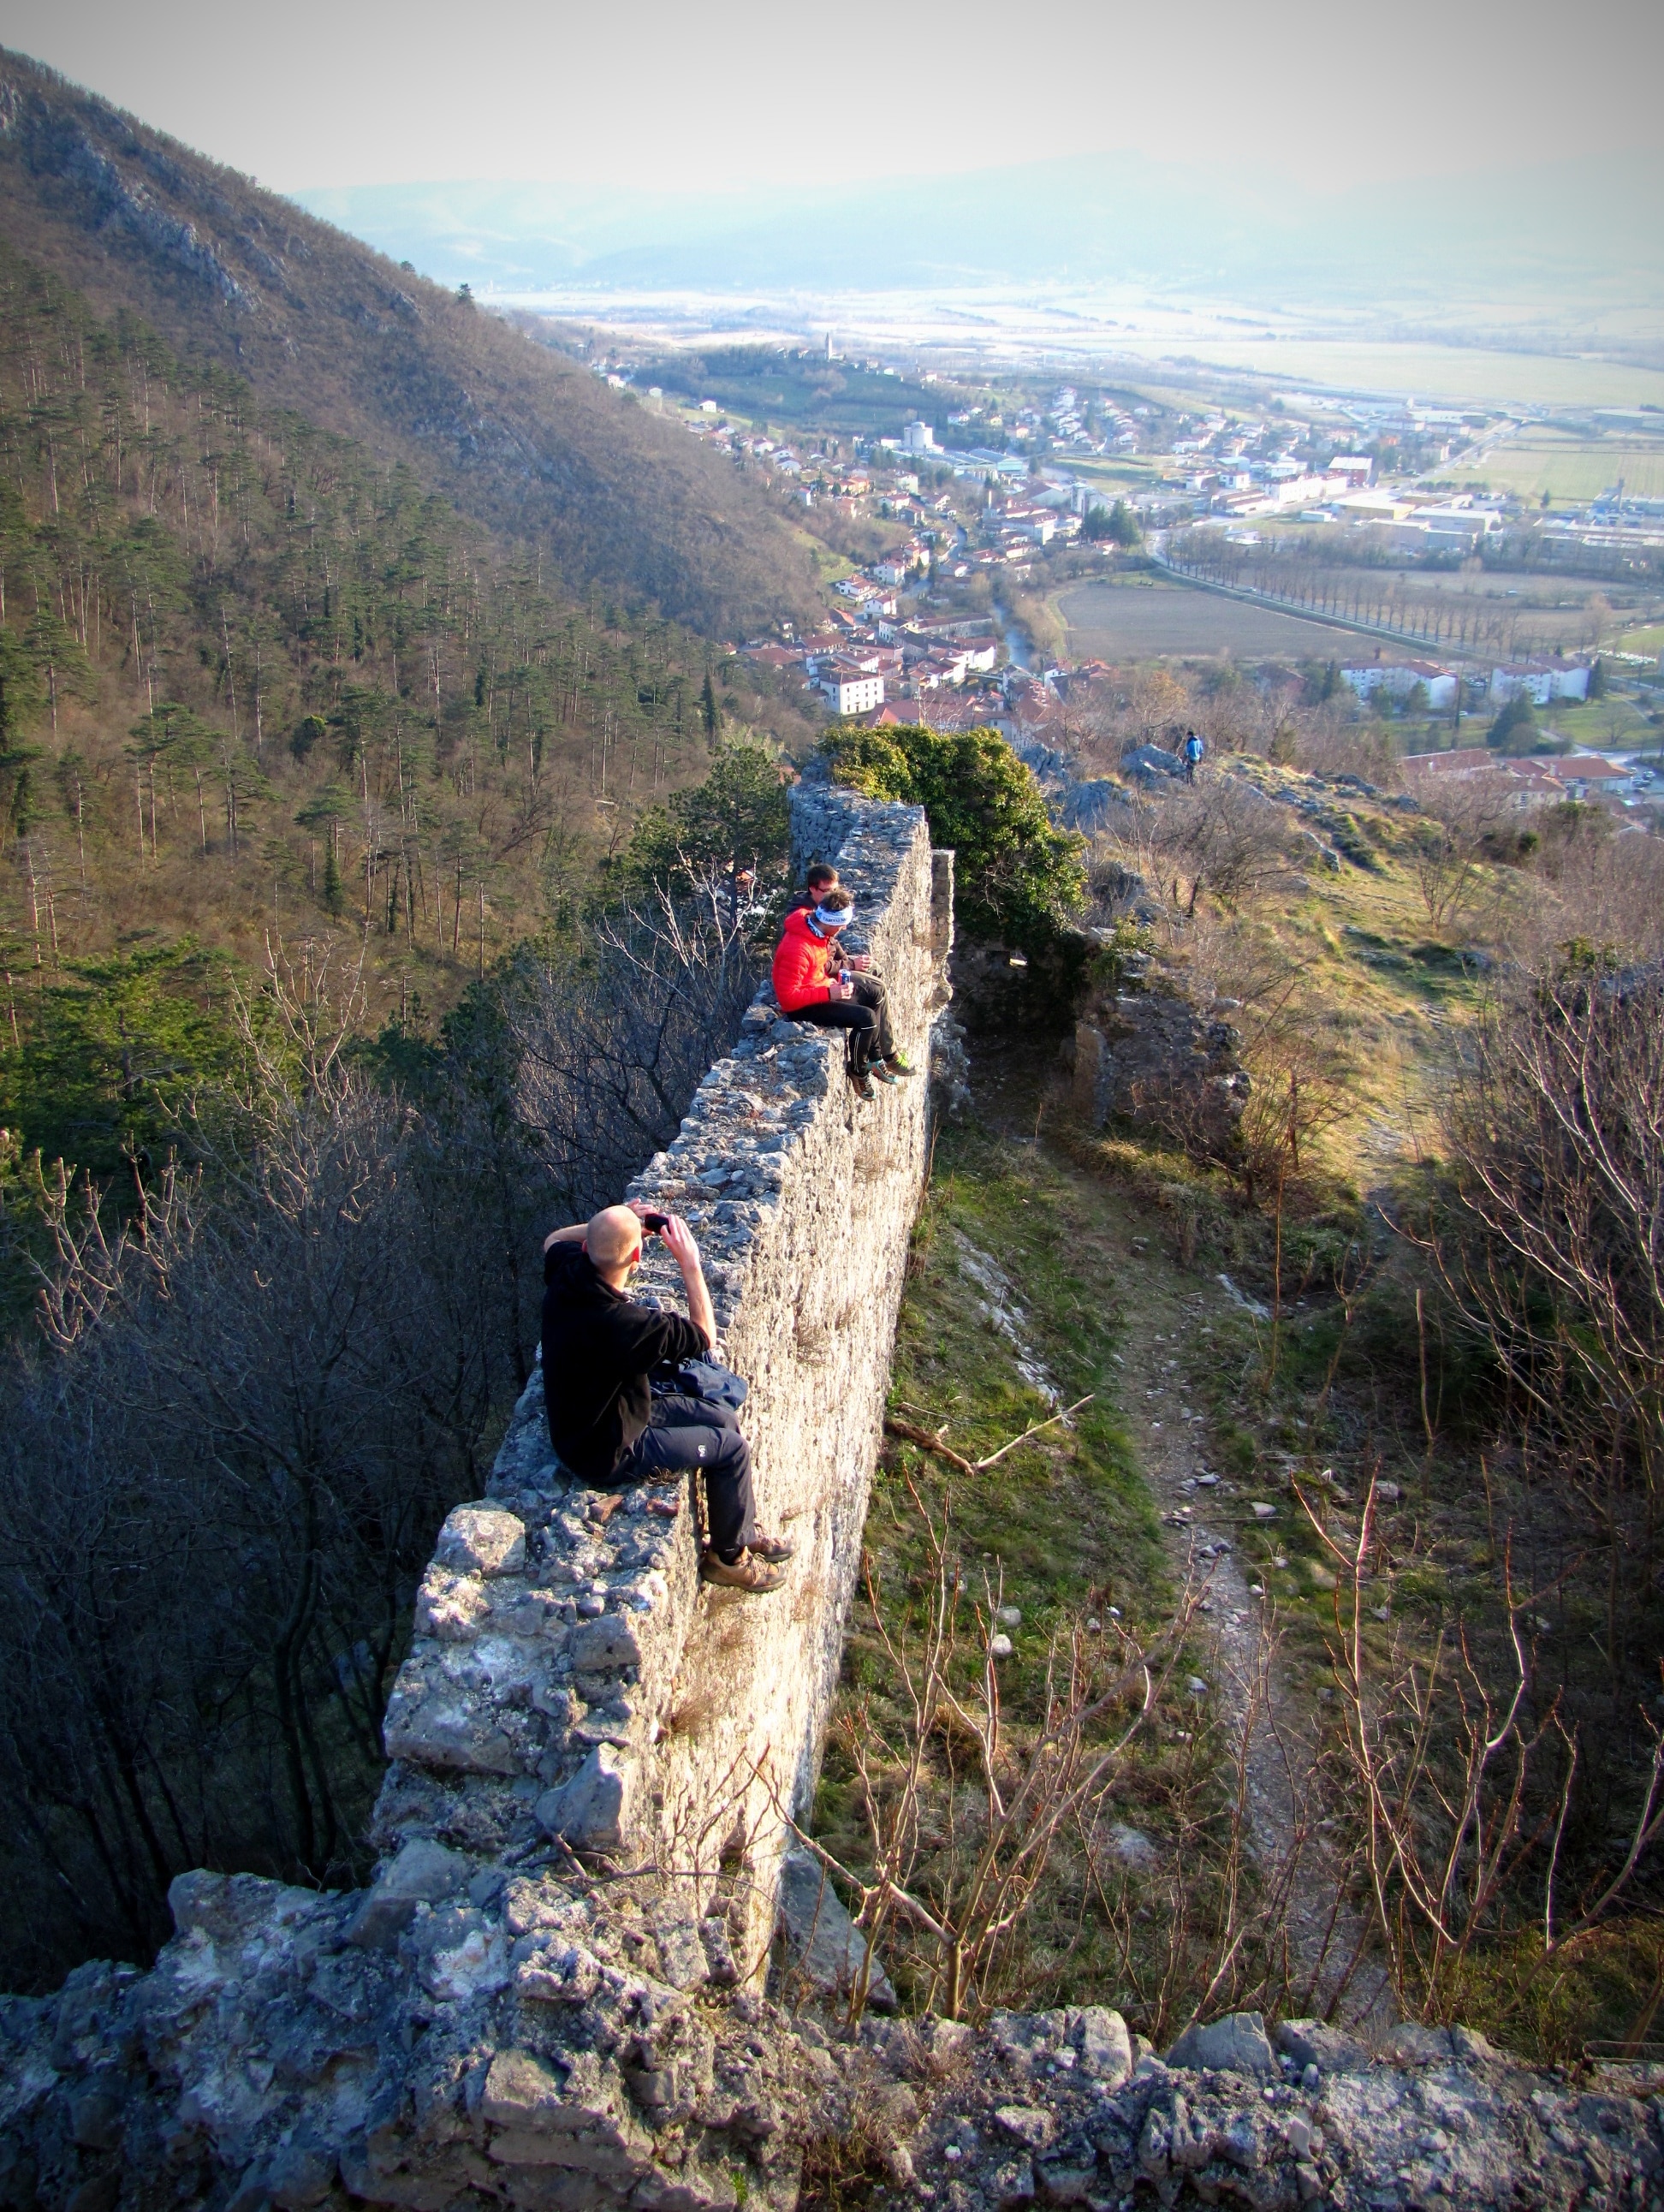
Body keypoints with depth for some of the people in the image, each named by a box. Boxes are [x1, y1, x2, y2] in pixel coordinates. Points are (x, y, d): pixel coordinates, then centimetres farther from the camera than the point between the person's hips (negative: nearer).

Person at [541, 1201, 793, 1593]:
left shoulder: (566, 1272, -17)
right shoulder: (626, 1324, -39)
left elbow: (553, 1239, 11)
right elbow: (705, 1337, -20)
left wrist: (609, 1224, -3)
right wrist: (690, 1264, -17)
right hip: (606, 1456, -8)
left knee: (724, 1420, 14)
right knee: (730, 1447, 3)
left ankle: (743, 1529, 33)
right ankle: (730, 1557, 24)